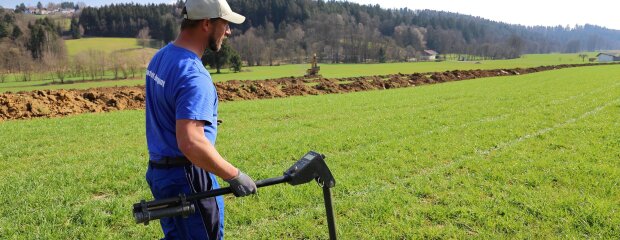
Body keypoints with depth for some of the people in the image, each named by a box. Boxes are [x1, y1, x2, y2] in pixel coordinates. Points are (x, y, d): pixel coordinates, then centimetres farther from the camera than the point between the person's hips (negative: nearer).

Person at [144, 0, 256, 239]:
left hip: (159, 170, 9)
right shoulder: (194, 75, -25)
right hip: (187, 177, -9)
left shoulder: (160, 57, 5)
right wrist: (234, 176, -26)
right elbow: (190, 143, -34)